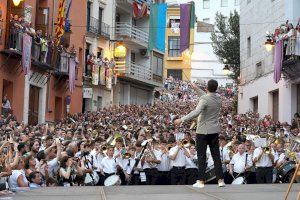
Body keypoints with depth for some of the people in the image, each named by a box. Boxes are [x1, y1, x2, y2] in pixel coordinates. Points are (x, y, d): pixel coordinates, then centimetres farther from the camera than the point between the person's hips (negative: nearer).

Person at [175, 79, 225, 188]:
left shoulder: (204, 99, -18)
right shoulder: (218, 98, 3)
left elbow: (196, 112, -30)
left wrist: (182, 120, -29)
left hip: (203, 131, -6)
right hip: (214, 131, 6)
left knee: (201, 156, -1)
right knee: (216, 155, 9)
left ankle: (201, 181, -1)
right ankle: (220, 180, 8)